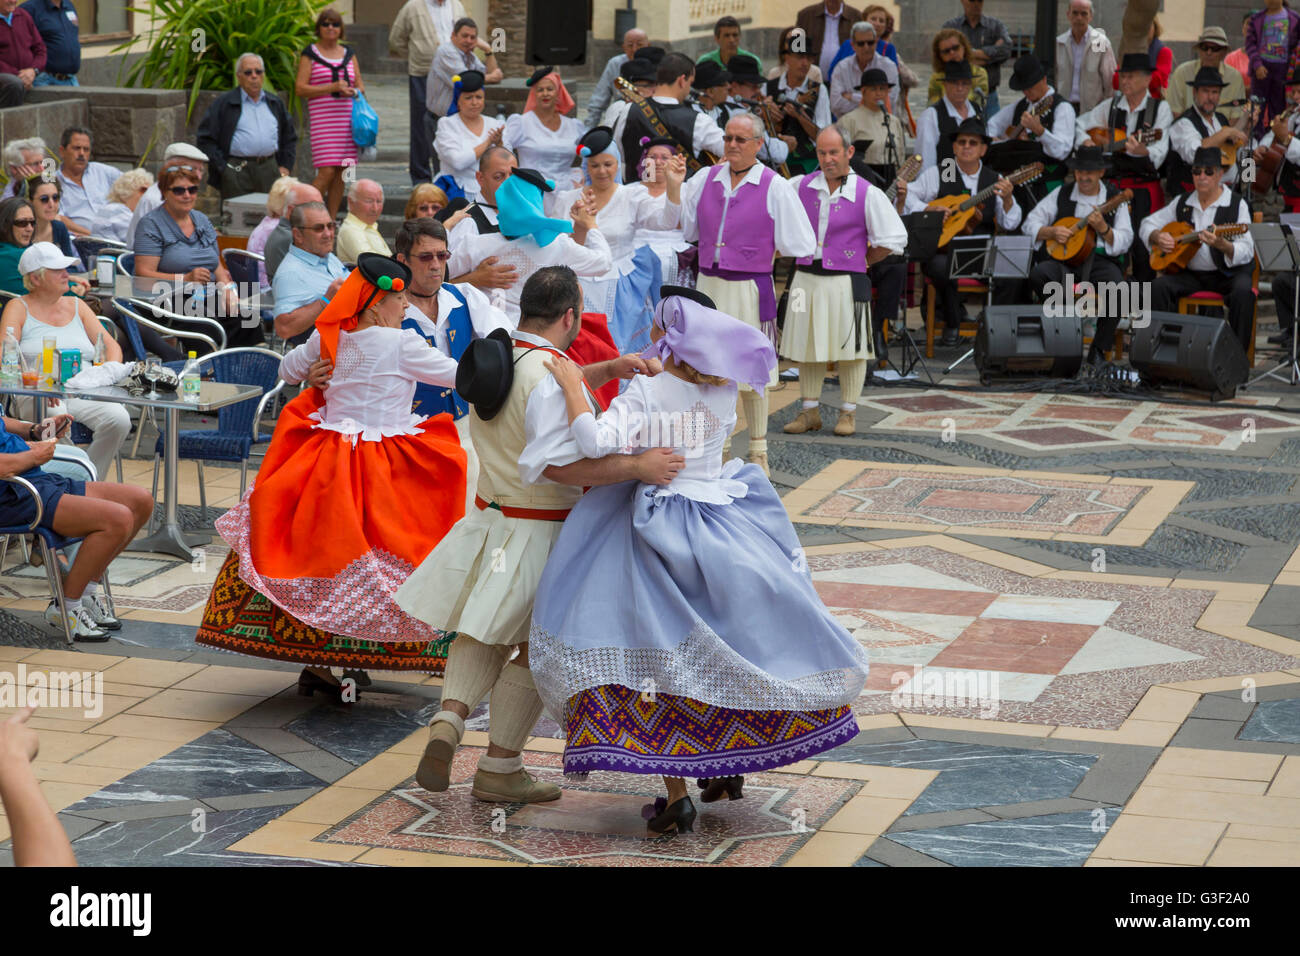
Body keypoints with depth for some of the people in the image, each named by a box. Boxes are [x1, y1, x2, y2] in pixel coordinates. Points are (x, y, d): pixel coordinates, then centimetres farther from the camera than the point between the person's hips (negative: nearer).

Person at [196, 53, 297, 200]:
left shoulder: (275, 103, 18)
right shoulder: (224, 103, 5)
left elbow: (290, 138, 25)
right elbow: (205, 139, 2)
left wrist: (285, 167, 12)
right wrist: (223, 168, -5)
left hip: (270, 169, 3)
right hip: (237, 172, -3)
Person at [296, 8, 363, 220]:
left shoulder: (349, 54, 17)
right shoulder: (310, 54, 3)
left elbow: (360, 85, 22)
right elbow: (300, 88, -5)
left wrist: (355, 91, -3)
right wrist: (332, 87, -14)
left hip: (347, 119, 5)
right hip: (322, 119, -5)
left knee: (341, 174, 2)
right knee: (327, 172, -14)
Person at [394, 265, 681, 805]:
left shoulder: (497, 357, 3)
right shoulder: (551, 374, -24)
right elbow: (554, 464, -33)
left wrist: (609, 370, 5)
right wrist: (636, 467, -37)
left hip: (490, 517, 7)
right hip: (541, 533, -7)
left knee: (483, 634, 21)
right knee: (536, 650, 8)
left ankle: (449, 720, -3)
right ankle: (499, 769, 13)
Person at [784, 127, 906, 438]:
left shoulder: (867, 194, -7)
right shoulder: (801, 187, 4)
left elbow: (894, 239, -5)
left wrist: (863, 261, -1)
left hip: (845, 282, -3)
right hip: (806, 279, 4)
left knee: (849, 348, 2)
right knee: (806, 347, 8)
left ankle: (848, 413, 14)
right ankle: (810, 411, 19)